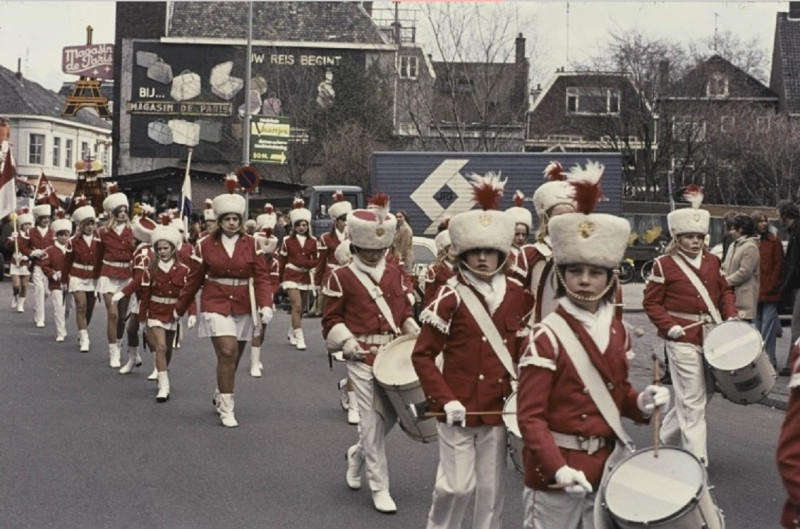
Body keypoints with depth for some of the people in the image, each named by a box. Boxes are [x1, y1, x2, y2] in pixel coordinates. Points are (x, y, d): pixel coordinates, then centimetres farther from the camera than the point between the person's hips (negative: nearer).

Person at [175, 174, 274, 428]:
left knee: (233, 356, 13)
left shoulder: (251, 244, 0)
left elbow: (261, 277, -2)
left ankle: (220, 395, 40)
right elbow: (194, 279, 6)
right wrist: (180, 308, 10)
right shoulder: (206, 245, -2)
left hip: (243, 307, 2)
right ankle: (226, 408, -8)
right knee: (227, 353, -17)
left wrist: (265, 304, -17)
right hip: (216, 305, -2)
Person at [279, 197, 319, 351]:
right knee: (297, 306, -16)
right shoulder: (288, 240, -2)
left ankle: (292, 332, 35)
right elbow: (283, 261, 4)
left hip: (306, 276, 4)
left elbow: (316, 260, 6)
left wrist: (306, 263, -15)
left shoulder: (312, 241, 3)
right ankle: (299, 338, -15)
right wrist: (281, 279, 7)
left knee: (302, 307, 14)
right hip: (291, 276, -3)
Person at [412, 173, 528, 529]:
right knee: (458, 486, -1)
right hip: (459, 410, -4)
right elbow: (422, 355, -7)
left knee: (491, 488, 10)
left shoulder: (517, 296, 3)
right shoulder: (450, 298, -9)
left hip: (497, 409, 4)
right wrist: (444, 399, -15)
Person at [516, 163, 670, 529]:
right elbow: (530, 417, -17)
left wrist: (641, 403, -4)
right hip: (555, 472, -6)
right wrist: (557, 468, -29)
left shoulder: (617, 331, 6)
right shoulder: (545, 338, -15)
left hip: (605, 467, 6)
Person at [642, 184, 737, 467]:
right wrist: (670, 327, -16)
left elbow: (724, 290, 18)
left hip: (712, 337, 7)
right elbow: (651, 302, -4)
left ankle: (669, 435, 36)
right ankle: (698, 460, -1)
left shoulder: (712, 261, 10)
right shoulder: (664, 265, -5)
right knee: (693, 401, -6)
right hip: (683, 340, -6)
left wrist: (731, 317, 2)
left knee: (707, 391, 15)